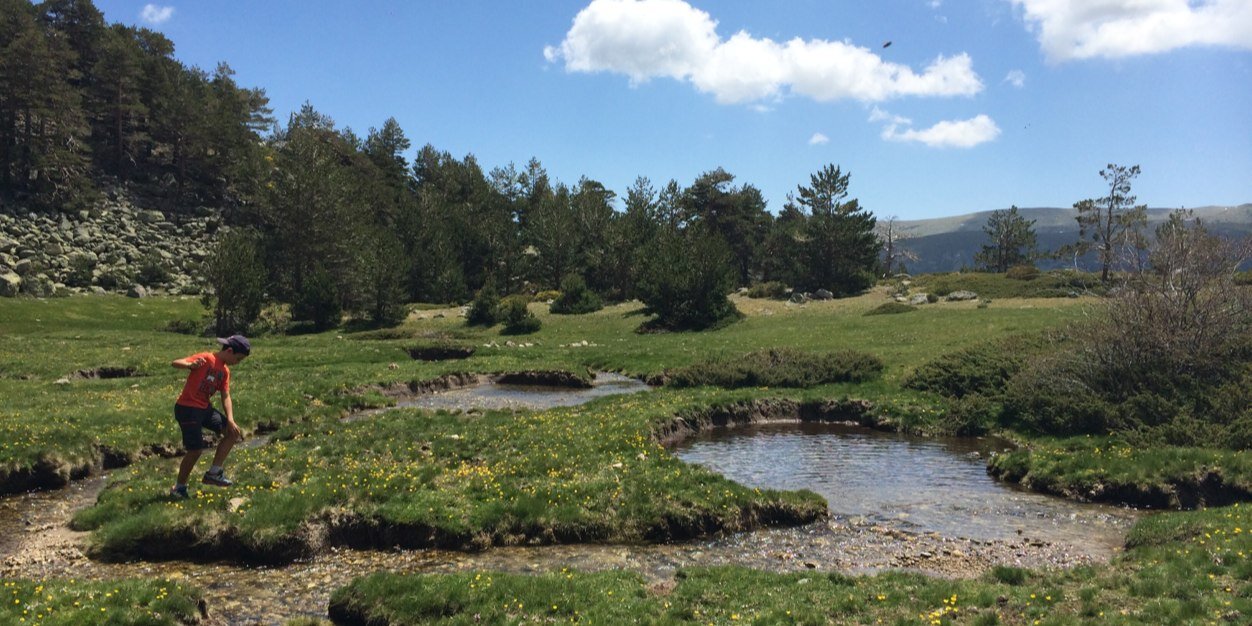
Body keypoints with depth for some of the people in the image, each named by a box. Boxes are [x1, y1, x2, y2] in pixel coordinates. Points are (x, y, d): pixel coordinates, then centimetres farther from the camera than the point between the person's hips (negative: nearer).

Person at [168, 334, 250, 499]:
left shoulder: (225, 371, 10)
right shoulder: (205, 358, -14)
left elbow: (226, 396, 7)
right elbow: (175, 363, -23)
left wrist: (230, 420, -7)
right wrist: (191, 365, -45)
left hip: (205, 408, 8)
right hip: (187, 409, -8)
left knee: (233, 432, 3)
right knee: (196, 449, -8)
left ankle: (214, 473, 9)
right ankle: (179, 488, 11)